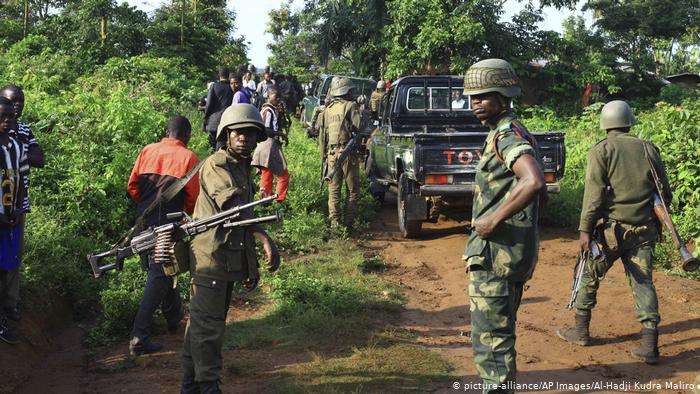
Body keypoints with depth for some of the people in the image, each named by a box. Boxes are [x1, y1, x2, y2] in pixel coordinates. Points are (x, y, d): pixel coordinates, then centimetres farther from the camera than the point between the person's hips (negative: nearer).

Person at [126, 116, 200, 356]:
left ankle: (174, 317, 41)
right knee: (159, 277, -2)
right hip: (168, 224, -6)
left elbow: (132, 185, 7)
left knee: (159, 270, 22)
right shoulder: (188, 157, -5)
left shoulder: (148, 151, 7)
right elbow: (193, 196, -7)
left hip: (144, 221, 6)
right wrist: (189, 214, 13)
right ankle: (139, 338, -7)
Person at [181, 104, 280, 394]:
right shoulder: (215, 165, -11)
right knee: (207, 327, -3)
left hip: (231, 260, 9)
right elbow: (232, 206, -25)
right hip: (210, 259, -9)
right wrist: (266, 239, -33)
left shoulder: (245, 169, 16)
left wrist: (251, 265, 20)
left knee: (205, 325, 15)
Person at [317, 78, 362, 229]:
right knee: (353, 189, 4)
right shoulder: (350, 106, -4)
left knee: (333, 189, 9)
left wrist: (323, 154, 20)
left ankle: (334, 222, 6)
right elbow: (358, 127, -15)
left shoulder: (327, 109, 13)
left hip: (332, 154, 5)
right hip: (348, 153, -5)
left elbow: (322, 135, 15)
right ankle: (349, 221, 1)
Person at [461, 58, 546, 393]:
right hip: (509, 251, 11)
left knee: (490, 339, -4)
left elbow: (534, 181, -35)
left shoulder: (507, 134, -17)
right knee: (501, 332, 22)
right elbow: (523, 182, 24)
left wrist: (493, 219, -26)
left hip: (496, 253, -11)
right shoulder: (507, 132, 15)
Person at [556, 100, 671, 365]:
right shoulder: (648, 149, 8)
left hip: (612, 227, -3)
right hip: (644, 229, 4)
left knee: (589, 276, 13)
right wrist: (657, 221, 24)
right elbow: (665, 192, 10)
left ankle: (581, 331, 23)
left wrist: (585, 229, -11)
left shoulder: (602, 151, -4)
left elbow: (594, 193, -12)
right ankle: (650, 345, -2)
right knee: (642, 282, 5)